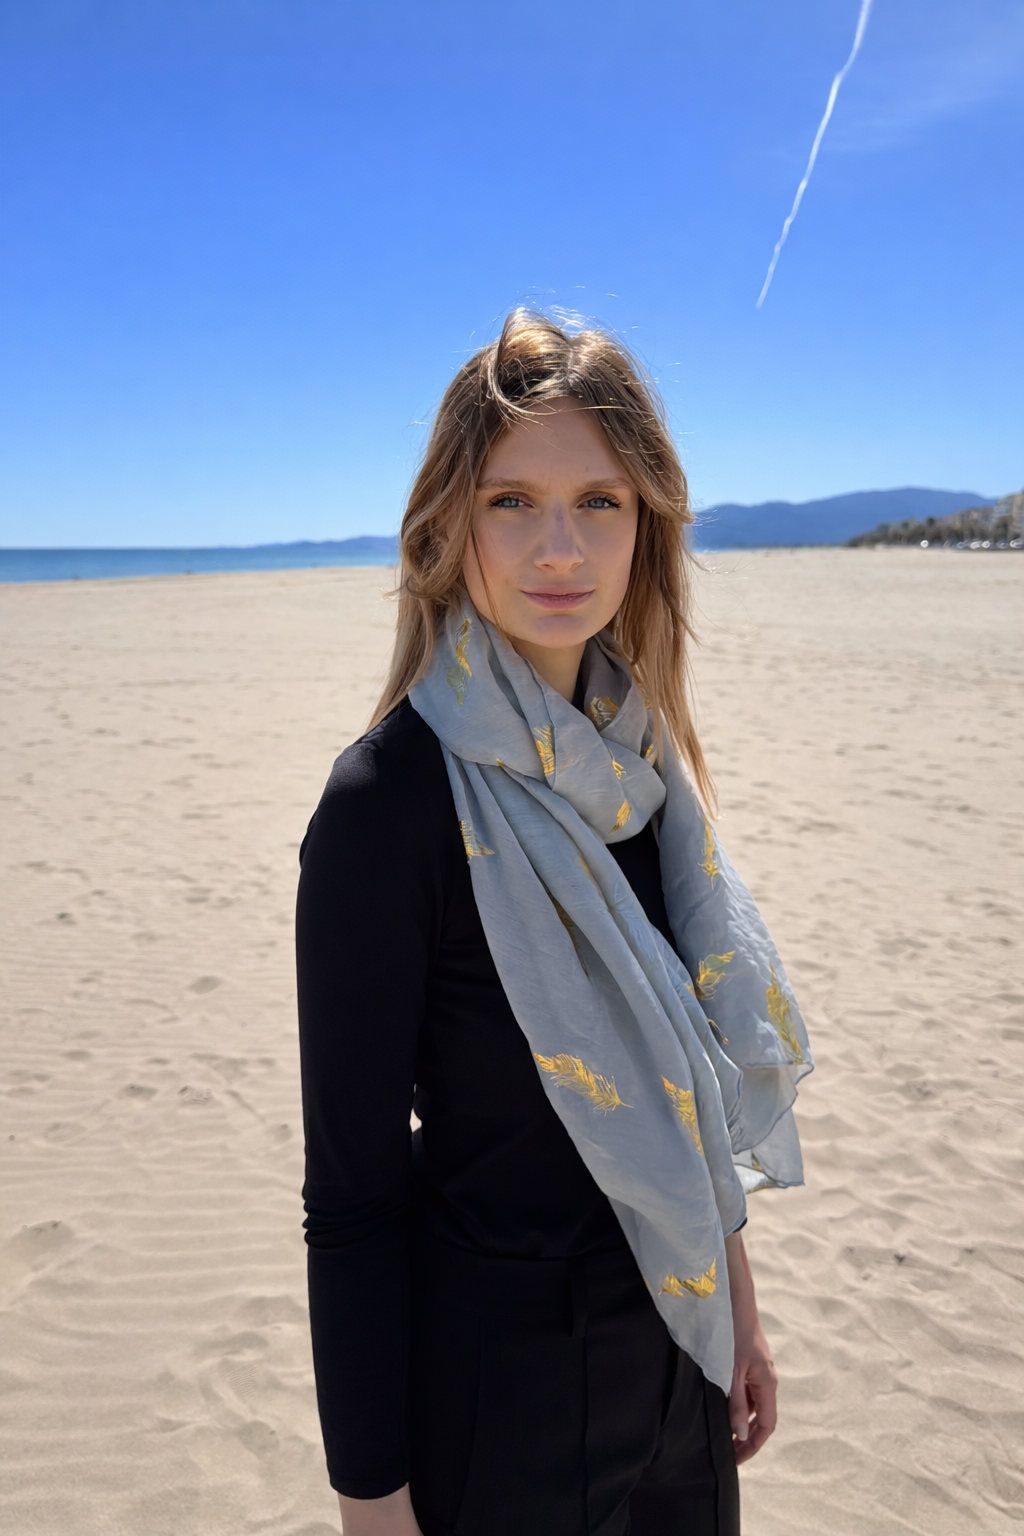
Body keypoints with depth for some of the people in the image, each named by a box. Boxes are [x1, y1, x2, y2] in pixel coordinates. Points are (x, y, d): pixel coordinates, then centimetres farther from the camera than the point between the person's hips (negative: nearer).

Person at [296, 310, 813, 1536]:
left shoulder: (637, 757, -3)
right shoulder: (389, 799, -23)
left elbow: (699, 1072, 6)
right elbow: (352, 1196, -18)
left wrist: (735, 1300, 11)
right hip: (497, 1383, -6)